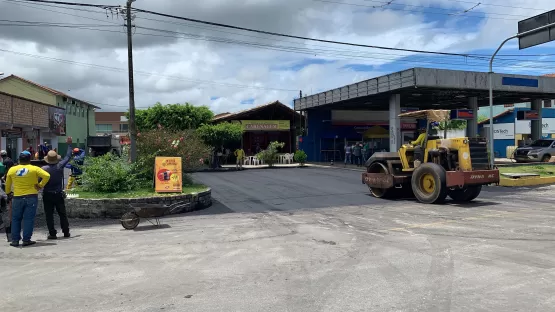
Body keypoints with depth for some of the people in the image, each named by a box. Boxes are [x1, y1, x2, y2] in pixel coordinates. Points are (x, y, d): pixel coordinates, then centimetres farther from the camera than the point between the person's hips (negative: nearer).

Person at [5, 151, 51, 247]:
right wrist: (40, 185, -5)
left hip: (17, 198, 2)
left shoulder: (12, 170, 4)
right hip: (31, 197, -2)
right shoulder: (35, 169, -4)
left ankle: (15, 240, 13)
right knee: (28, 219, 2)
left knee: (16, 219, 12)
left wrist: (8, 193, 31)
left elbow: (7, 184, 14)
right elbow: (47, 176, -16)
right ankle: (26, 240, 3)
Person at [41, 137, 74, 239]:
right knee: (62, 214, 12)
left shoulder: (44, 169, -11)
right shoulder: (60, 166, -5)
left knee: (49, 215, 5)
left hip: (47, 195, -2)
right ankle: (66, 232, 16)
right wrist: (69, 144, 16)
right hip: (59, 194, 2)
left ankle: (52, 233, 3)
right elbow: (68, 156, 8)